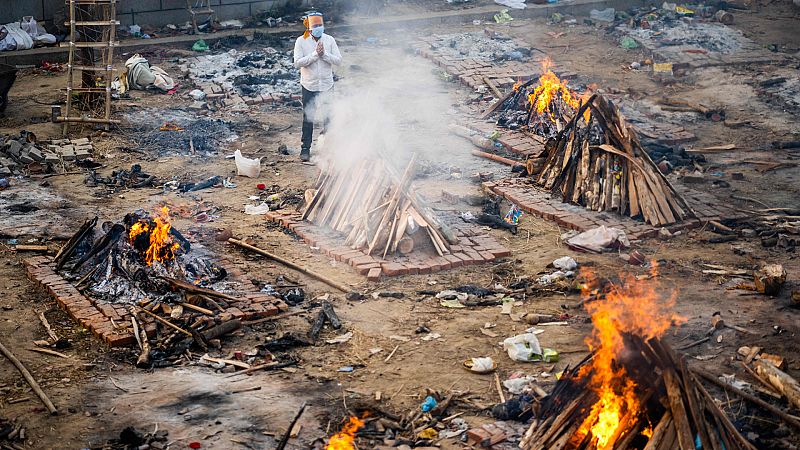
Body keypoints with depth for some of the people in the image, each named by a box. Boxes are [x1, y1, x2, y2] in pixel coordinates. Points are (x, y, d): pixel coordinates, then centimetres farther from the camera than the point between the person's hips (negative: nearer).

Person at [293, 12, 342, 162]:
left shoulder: (329, 40, -2)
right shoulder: (301, 41, -6)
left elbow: (338, 60, -6)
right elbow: (297, 62, -15)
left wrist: (324, 54, -21)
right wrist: (315, 54, -23)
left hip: (327, 85, 1)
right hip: (309, 86, -1)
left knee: (328, 117, 9)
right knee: (308, 118, 2)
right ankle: (305, 148, 9)